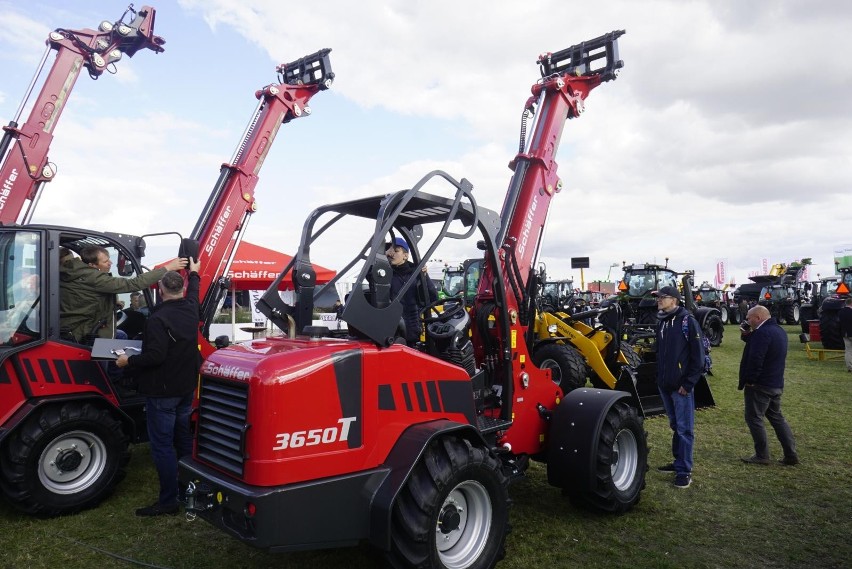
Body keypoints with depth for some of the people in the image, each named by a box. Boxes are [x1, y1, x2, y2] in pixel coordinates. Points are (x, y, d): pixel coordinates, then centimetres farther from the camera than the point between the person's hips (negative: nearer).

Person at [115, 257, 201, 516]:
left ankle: (168, 501, 4)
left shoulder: (158, 319, -22)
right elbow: (193, 293, 25)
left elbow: (155, 356, -28)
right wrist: (194, 274, 42)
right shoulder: (190, 309, 2)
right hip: (186, 388, 8)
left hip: (162, 391, -8)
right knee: (183, 439, 19)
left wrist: (129, 361, -12)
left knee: (162, 445, -1)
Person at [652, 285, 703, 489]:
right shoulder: (661, 322, 11)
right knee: (675, 426, 17)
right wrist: (659, 377, 13)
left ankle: (684, 470, 6)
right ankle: (678, 462, 27)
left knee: (684, 428, 0)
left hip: (681, 386, -7)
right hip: (664, 384, 7)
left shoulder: (687, 321, -11)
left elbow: (698, 355, -13)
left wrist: (688, 383, -14)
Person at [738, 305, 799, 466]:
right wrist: (748, 336, 5)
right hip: (776, 384, 10)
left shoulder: (762, 333, -21)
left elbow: (755, 359, -27)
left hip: (760, 385, -10)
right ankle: (791, 454, 18)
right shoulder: (778, 330, 12)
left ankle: (762, 456, 7)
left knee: (754, 418, 1)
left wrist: (749, 380, -18)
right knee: (776, 417, 17)